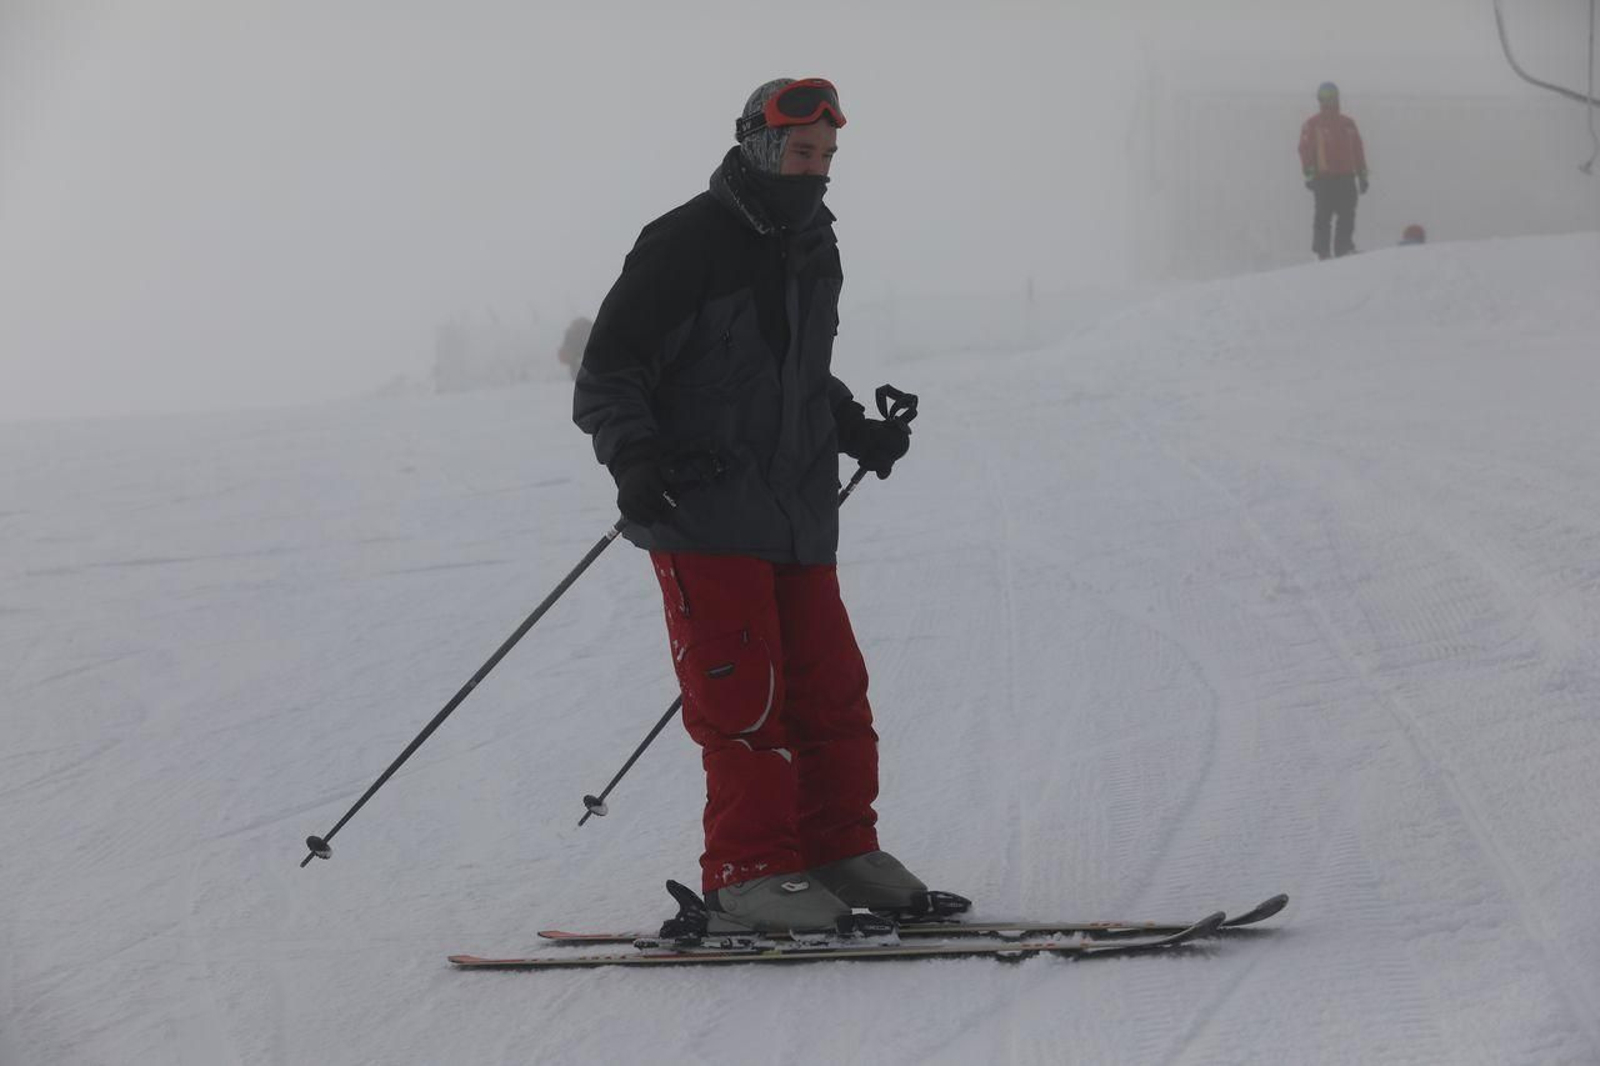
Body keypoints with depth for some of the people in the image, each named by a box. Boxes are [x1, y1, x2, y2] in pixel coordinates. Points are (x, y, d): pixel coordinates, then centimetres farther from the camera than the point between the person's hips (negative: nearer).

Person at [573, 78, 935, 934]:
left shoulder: (814, 249, 16)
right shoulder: (686, 245, -9)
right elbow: (607, 374, -10)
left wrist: (855, 430, 16)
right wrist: (633, 455, -26)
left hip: (797, 515, 7)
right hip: (703, 515, -7)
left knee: (830, 687, 7)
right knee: (742, 696, -9)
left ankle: (839, 848, 18)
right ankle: (750, 874, -5)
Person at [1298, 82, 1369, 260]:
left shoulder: (1348, 123, 16)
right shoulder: (1312, 125, 3)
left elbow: (1358, 150, 18)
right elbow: (1305, 150, -3)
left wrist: (1362, 175, 14)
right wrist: (1309, 175, -12)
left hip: (1346, 177, 4)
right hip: (1323, 178, -4)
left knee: (1347, 217, 1)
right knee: (1323, 217, -4)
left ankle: (1343, 250, 6)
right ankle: (1322, 252, -2)